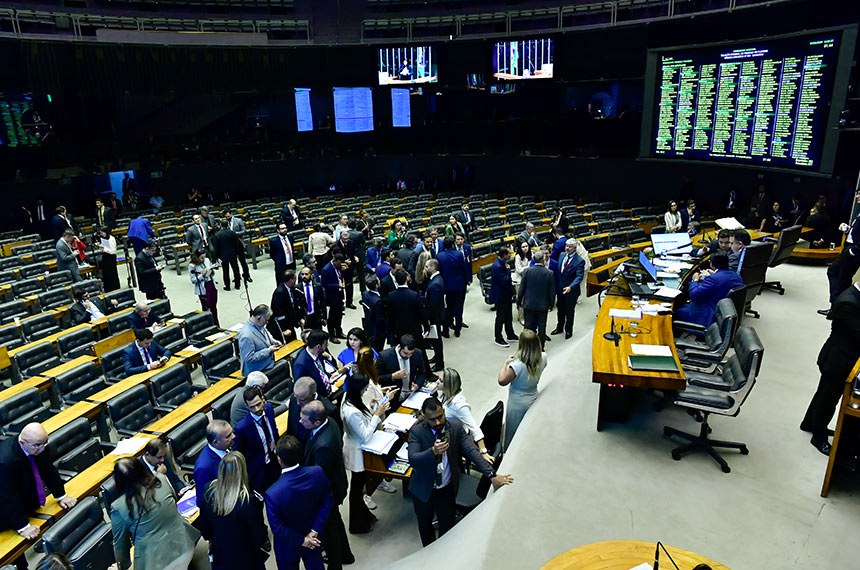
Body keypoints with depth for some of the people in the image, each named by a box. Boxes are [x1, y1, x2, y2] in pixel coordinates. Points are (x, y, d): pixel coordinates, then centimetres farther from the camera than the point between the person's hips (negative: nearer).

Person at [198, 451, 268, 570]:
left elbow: (203, 526, -1)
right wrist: (264, 536, 2)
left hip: (220, 556, 4)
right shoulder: (248, 500, -33)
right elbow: (259, 535, -20)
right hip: (246, 558, -4)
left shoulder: (209, 492, -19)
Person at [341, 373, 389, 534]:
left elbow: (364, 417, 2)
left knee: (359, 483, 27)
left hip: (356, 447, 8)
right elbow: (365, 436, -28)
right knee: (357, 486, 13)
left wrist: (375, 410, -11)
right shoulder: (352, 412, -38)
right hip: (357, 452, -8)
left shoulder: (348, 398, -11)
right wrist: (377, 415, -25)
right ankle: (357, 525, 36)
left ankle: (364, 515, 49)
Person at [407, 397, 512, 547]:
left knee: (447, 526, 14)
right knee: (425, 525, 20)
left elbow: (471, 451, -19)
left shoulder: (456, 427, -13)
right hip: (423, 490, -1)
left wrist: (492, 475, -31)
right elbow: (413, 459, -27)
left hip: (447, 490, 1)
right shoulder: (416, 431, -17)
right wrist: (433, 452, -46)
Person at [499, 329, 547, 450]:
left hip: (517, 404, -5)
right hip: (533, 400, 5)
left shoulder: (517, 365, -35)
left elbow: (502, 381, -22)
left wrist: (506, 363, -12)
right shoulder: (543, 358, -17)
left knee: (512, 434, 18)